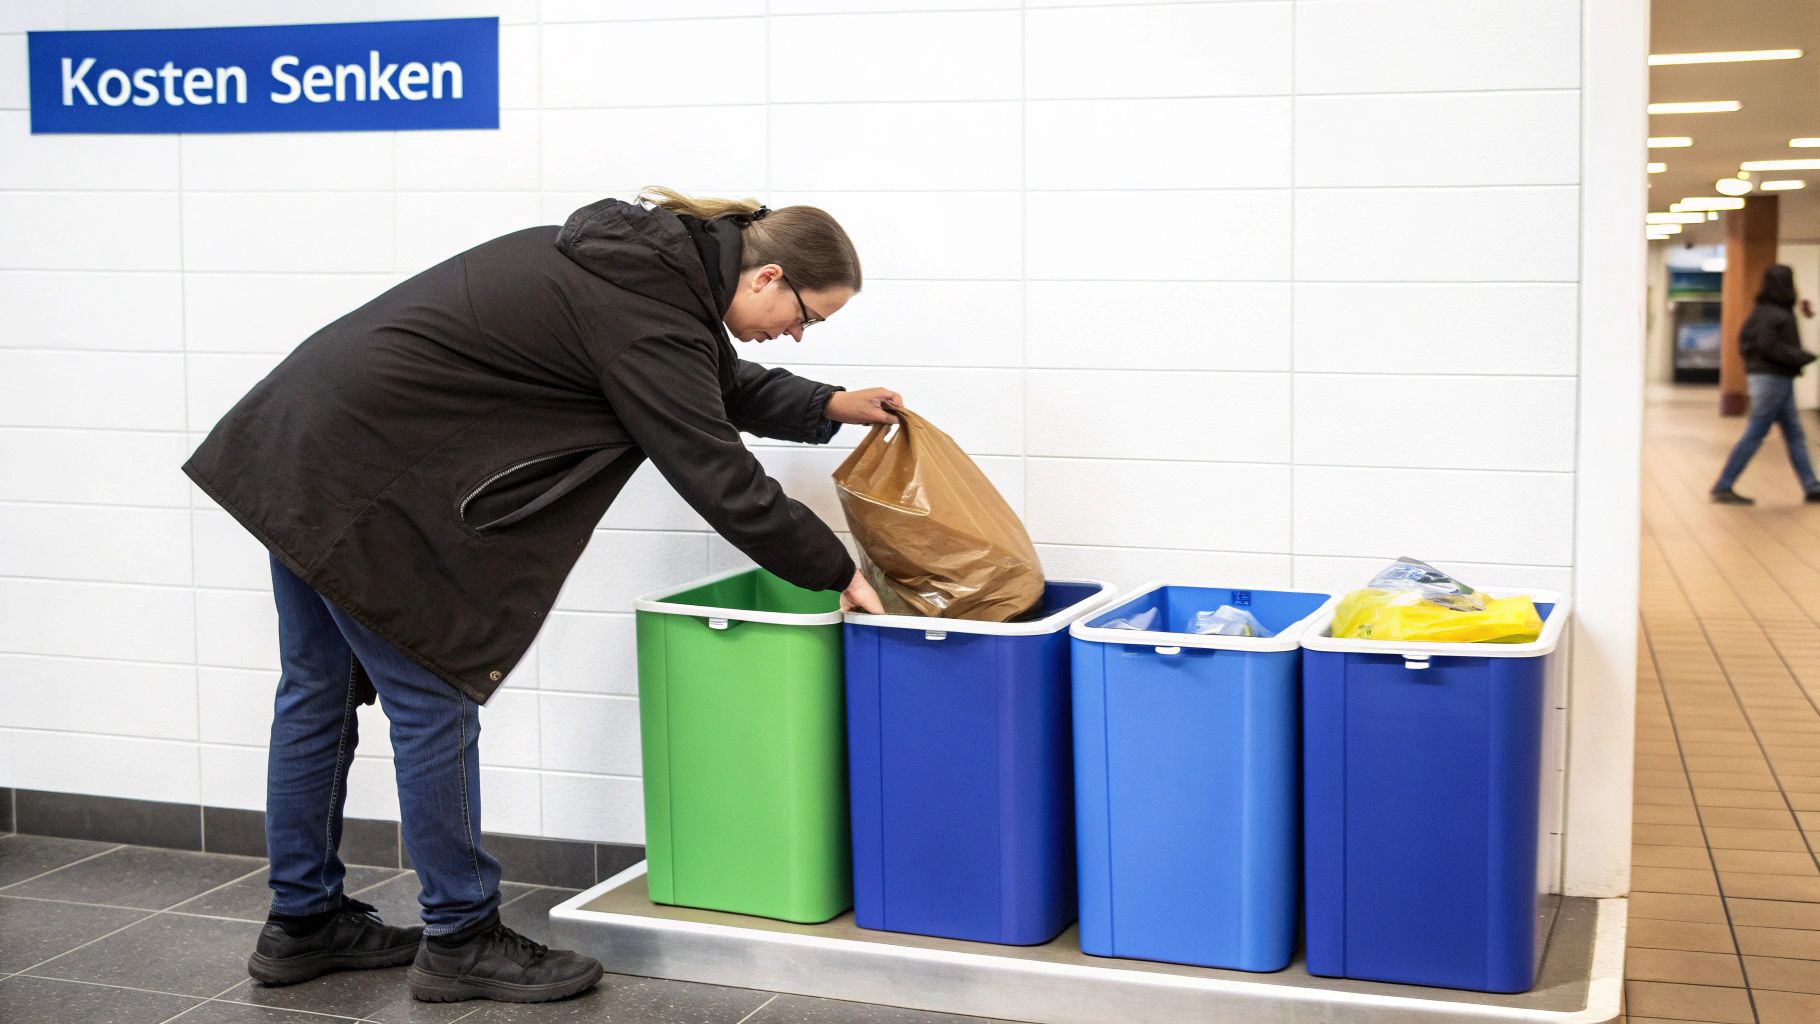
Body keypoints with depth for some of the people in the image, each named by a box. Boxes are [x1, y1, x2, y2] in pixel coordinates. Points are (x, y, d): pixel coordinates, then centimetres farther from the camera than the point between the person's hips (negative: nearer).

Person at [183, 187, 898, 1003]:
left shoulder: (647, 255, 10)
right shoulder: (645, 316, -18)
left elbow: (717, 385, 25)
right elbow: (717, 476, -16)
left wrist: (826, 407, 20)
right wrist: (836, 572, -6)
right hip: (361, 473, -10)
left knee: (320, 689, 16)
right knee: (434, 701, -1)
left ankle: (303, 923, 28)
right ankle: (459, 939, 11)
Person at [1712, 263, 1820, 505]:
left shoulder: (1763, 310, 13)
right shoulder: (1772, 313, -16)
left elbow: (1745, 338, 17)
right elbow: (1768, 344, -25)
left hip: (1778, 379, 10)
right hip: (1772, 379, -10)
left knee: (1795, 435, 12)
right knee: (1754, 435, -7)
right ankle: (1722, 487, -3)